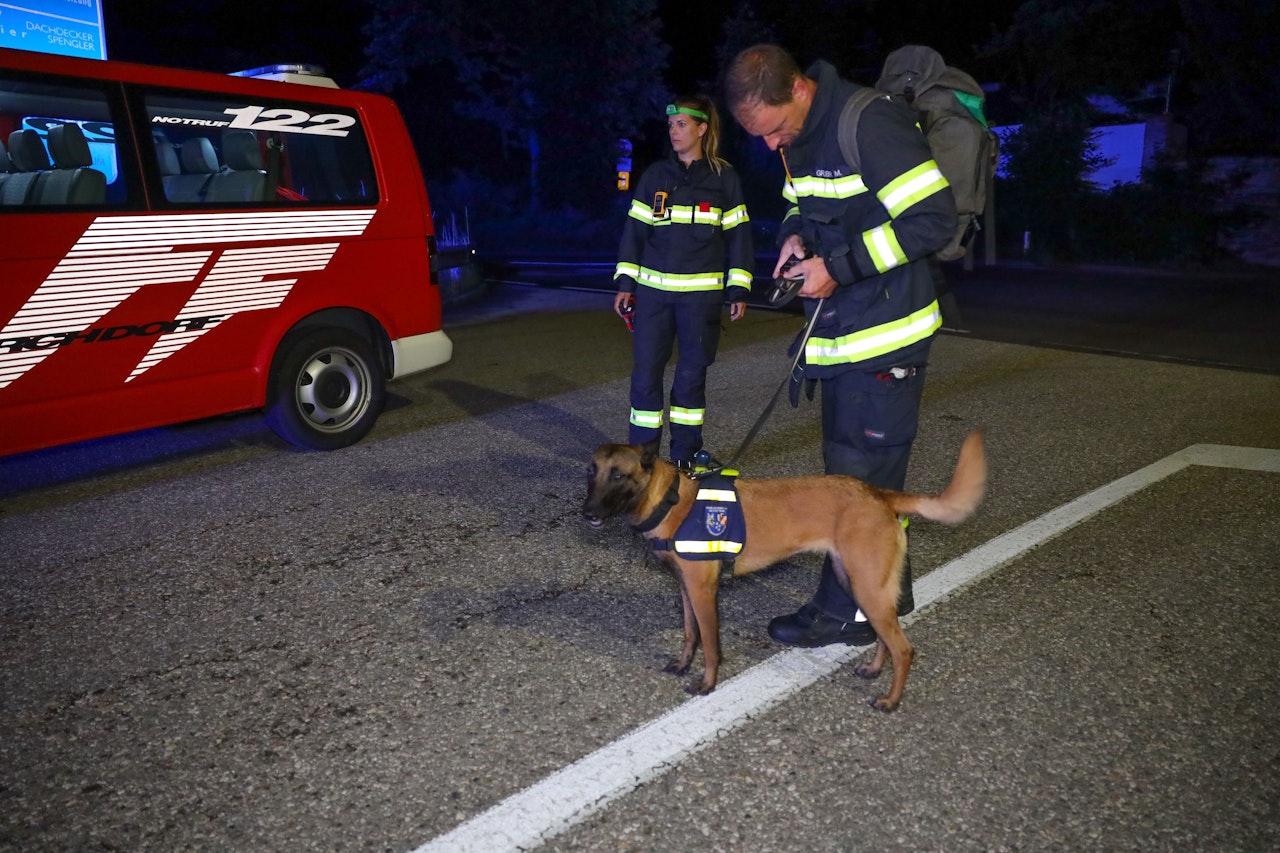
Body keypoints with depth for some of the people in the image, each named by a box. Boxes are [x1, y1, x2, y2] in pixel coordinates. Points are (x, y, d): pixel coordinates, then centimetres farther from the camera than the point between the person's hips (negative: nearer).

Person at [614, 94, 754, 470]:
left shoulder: (724, 178, 3)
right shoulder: (655, 175, 9)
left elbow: (738, 236, 4)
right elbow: (634, 229, 10)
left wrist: (738, 290, -2)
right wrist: (625, 283, 4)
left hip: (701, 294, -2)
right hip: (653, 291, 2)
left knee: (692, 374, 5)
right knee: (644, 373, -1)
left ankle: (684, 457, 18)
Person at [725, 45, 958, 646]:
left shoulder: (869, 125, -20)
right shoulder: (797, 138, 9)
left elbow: (935, 218, -22)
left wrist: (839, 267, -21)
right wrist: (795, 235, 0)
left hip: (885, 331, -9)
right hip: (838, 329, 9)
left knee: (861, 469, -3)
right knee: (859, 464, 16)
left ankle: (846, 612, 10)